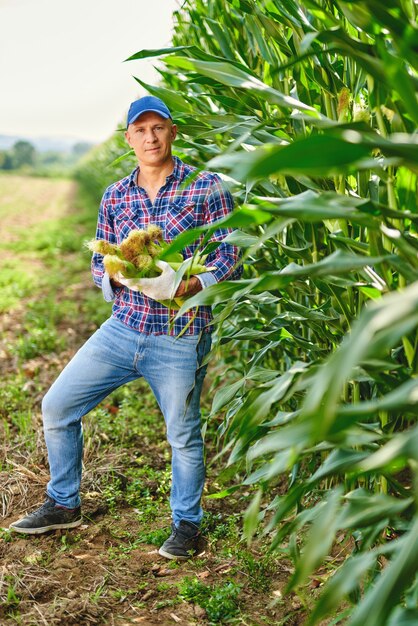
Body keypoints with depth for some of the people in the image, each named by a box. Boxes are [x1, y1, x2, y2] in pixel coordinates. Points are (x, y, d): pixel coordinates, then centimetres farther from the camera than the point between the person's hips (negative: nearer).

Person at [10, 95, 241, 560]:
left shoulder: (206, 187, -5)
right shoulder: (114, 197, 8)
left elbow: (229, 256, -7)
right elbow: (99, 264, 11)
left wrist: (186, 286, -23)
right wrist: (119, 274, -13)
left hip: (180, 338, -4)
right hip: (121, 328, 5)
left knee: (183, 435, 7)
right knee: (57, 406, 6)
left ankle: (187, 524, 29)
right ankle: (63, 505, 26)